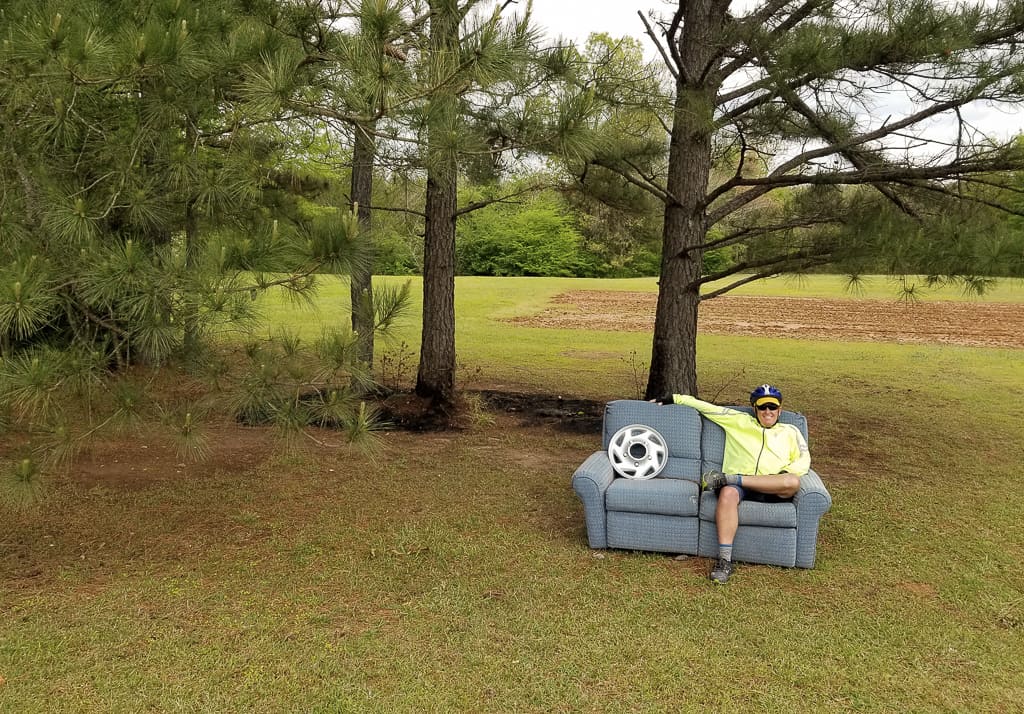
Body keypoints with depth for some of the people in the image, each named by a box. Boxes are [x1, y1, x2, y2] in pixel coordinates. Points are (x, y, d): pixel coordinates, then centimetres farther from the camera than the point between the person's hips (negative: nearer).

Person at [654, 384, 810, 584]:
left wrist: (787, 472, -7)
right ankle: (724, 560, -40)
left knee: (793, 483, -35)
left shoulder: (790, 431, 25)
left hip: (772, 489, 1)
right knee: (728, 493, -38)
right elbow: (708, 408, 23)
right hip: (737, 483, -1)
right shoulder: (740, 421, 23)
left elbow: (804, 460, 13)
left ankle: (728, 478, -26)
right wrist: (676, 398, 19)